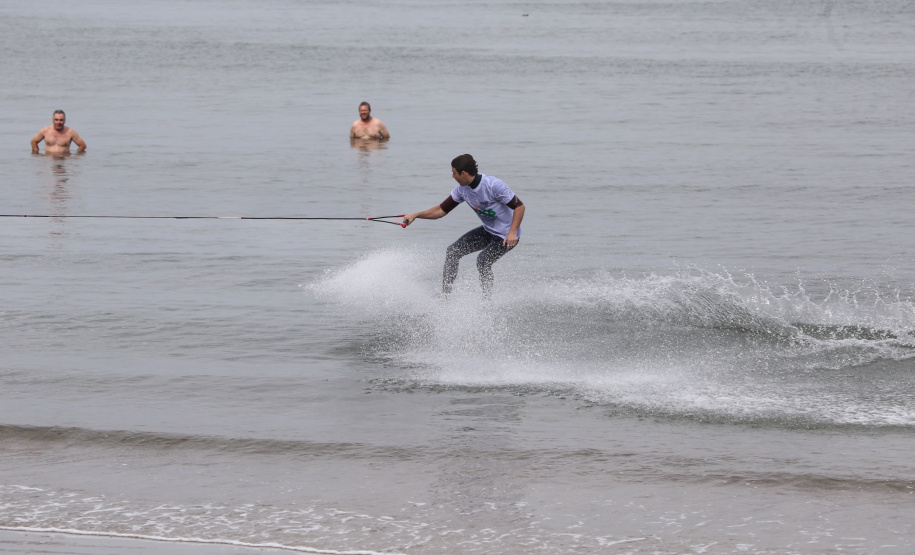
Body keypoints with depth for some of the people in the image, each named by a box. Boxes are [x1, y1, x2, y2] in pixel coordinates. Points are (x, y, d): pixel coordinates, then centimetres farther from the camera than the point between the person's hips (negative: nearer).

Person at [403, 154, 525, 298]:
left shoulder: (493, 185, -27)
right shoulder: (462, 189, -4)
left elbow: (519, 206, -24)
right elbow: (442, 210, 4)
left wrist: (512, 233, -33)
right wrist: (416, 215, -7)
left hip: (506, 235, -8)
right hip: (488, 230, 8)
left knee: (483, 260, -27)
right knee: (453, 252, 1)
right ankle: (445, 294, 8)